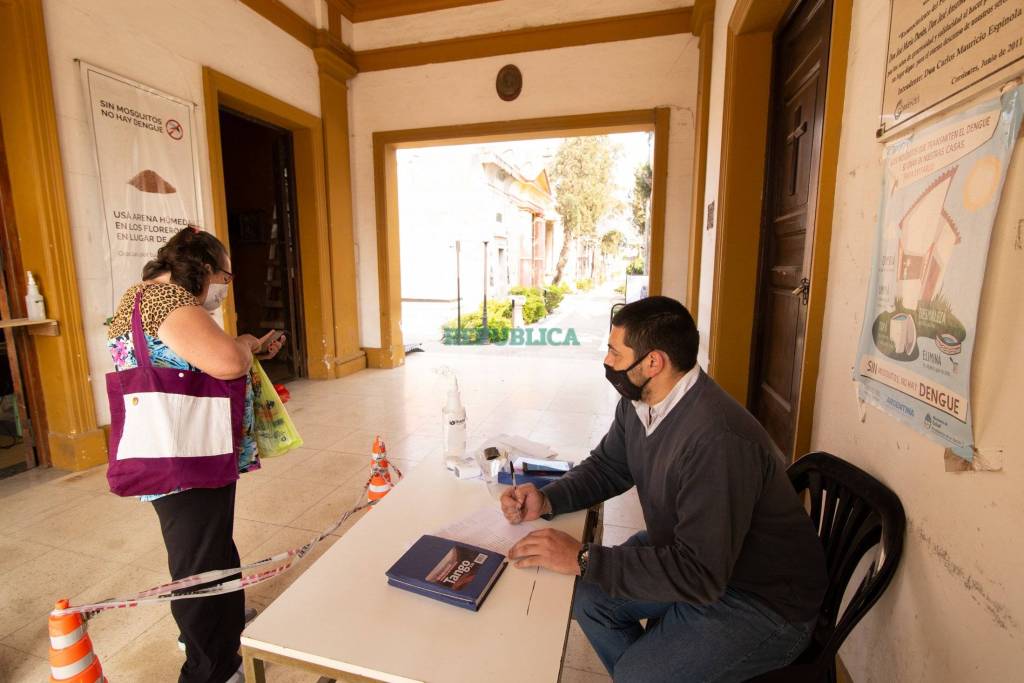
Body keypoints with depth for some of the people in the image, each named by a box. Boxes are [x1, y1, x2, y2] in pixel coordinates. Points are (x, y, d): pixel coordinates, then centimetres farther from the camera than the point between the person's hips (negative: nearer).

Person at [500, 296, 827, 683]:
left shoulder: (717, 439, -35)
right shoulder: (637, 402, -9)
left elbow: (698, 575, -32)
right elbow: (607, 466, 5)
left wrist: (582, 559, -29)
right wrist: (547, 500, -12)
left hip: (764, 600, -7)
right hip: (692, 556, 7)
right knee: (588, 597, 4)